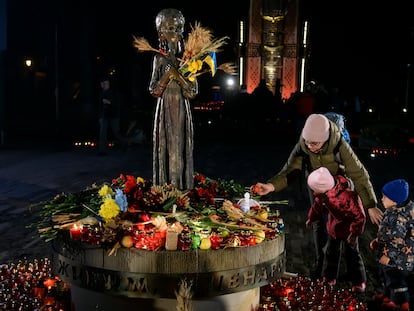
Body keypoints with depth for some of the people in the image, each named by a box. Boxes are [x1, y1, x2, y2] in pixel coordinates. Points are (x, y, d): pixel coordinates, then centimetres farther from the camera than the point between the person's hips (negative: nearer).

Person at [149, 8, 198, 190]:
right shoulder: (159, 58, 3)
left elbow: (193, 91, -3)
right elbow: (154, 90, -3)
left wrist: (177, 74, -14)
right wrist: (168, 73, -14)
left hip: (182, 111, 1)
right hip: (165, 110, 0)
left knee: (181, 150, 2)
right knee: (165, 150, 1)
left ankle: (181, 188, 9)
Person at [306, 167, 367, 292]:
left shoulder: (348, 196, -40)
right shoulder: (322, 192, -20)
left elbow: (359, 216, -28)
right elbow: (318, 203, 3)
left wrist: (354, 232, -27)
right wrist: (311, 218, 10)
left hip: (348, 227, -5)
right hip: (333, 225, 6)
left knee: (352, 253, 8)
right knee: (331, 251, 18)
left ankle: (359, 281, 26)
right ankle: (329, 277, 38)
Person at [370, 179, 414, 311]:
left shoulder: (399, 216, -30)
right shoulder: (393, 211, 2)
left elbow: (398, 239, -30)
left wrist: (388, 255, -26)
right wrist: (377, 241, 16)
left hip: (398, 257, -11)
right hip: (387, 252, 11)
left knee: (396, 279, 5)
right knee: (387, 274, 27)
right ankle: (388, 295, 47)